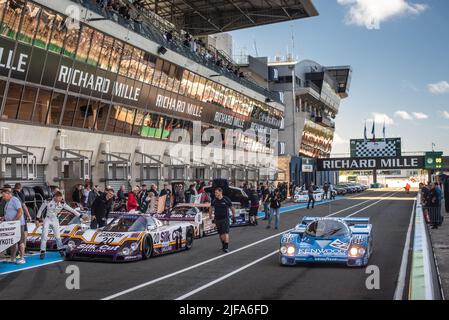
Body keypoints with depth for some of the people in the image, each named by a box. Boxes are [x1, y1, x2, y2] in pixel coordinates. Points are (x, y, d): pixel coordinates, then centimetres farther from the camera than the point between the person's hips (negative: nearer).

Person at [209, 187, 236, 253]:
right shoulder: (214, 201, 3)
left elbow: (232, 208, 4)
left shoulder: (226, 200, -7)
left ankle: (226, 247, -13)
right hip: (217, 219, 4)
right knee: (220, 233, 11)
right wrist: (210, 217, 17)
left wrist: (233, 216, 9)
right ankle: (223, 245, 28)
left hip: (225, 219, -4)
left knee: (226, 233, -12)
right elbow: (211, 208, 19)